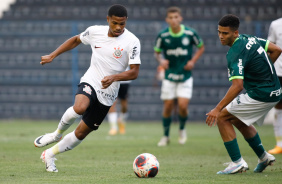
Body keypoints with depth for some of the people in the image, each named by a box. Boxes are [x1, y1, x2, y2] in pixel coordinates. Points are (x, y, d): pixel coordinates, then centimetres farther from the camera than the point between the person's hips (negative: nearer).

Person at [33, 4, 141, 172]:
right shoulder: (95, 31, -2)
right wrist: (52, 56, 15)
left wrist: (114, 77, -30)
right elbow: (76, 40, 19)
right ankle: (57, 135, -7)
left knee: (81, 133, 6)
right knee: (80, 108, -35)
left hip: (107, 94, 0)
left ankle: (49, 155, 28)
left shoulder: (132, 41, -11)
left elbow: (134, 72, -13)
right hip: (90, 82, 0)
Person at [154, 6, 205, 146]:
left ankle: (182, 129, 18)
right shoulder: (163, 35, -7)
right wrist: (161, 61, -14)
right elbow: (157, 53, 7)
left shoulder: (190, 33, -9)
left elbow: (201, 47, 8)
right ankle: (165, 136, 21)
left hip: (185, 76, -1)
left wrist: (193, 61, -5)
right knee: (168, 107, 2)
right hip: (169, 76, 1)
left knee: (182, 106, -12)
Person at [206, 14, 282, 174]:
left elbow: (237, 86, -30)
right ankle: (264, 157, 32)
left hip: (260, 95, -9)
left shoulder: (235, 54, -21)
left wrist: (217, 109, -30)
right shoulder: (249, 39, 5)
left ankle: (237, 162, -4)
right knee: (239, 120, 26)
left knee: (222, 118, -3)